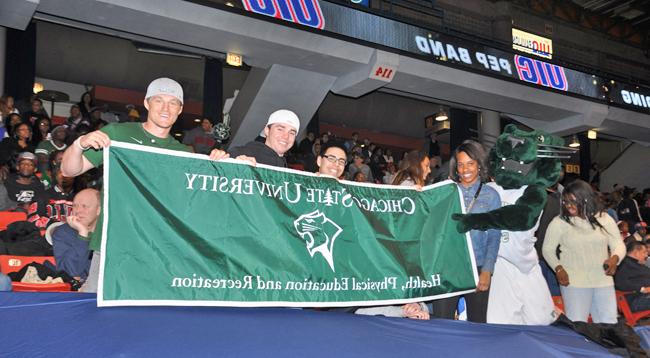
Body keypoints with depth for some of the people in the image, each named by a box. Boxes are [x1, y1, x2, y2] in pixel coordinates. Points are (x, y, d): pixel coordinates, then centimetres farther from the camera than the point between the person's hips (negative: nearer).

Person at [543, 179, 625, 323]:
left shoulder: (605, 219, 3)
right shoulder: (559, 222, -5)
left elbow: (618, 244, 7)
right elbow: (547, 249, 1)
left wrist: (614, 258, -14)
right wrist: (558, 268, -14)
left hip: (604, 281, 3)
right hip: (574, 282, -3)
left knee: (608, 325, 10)